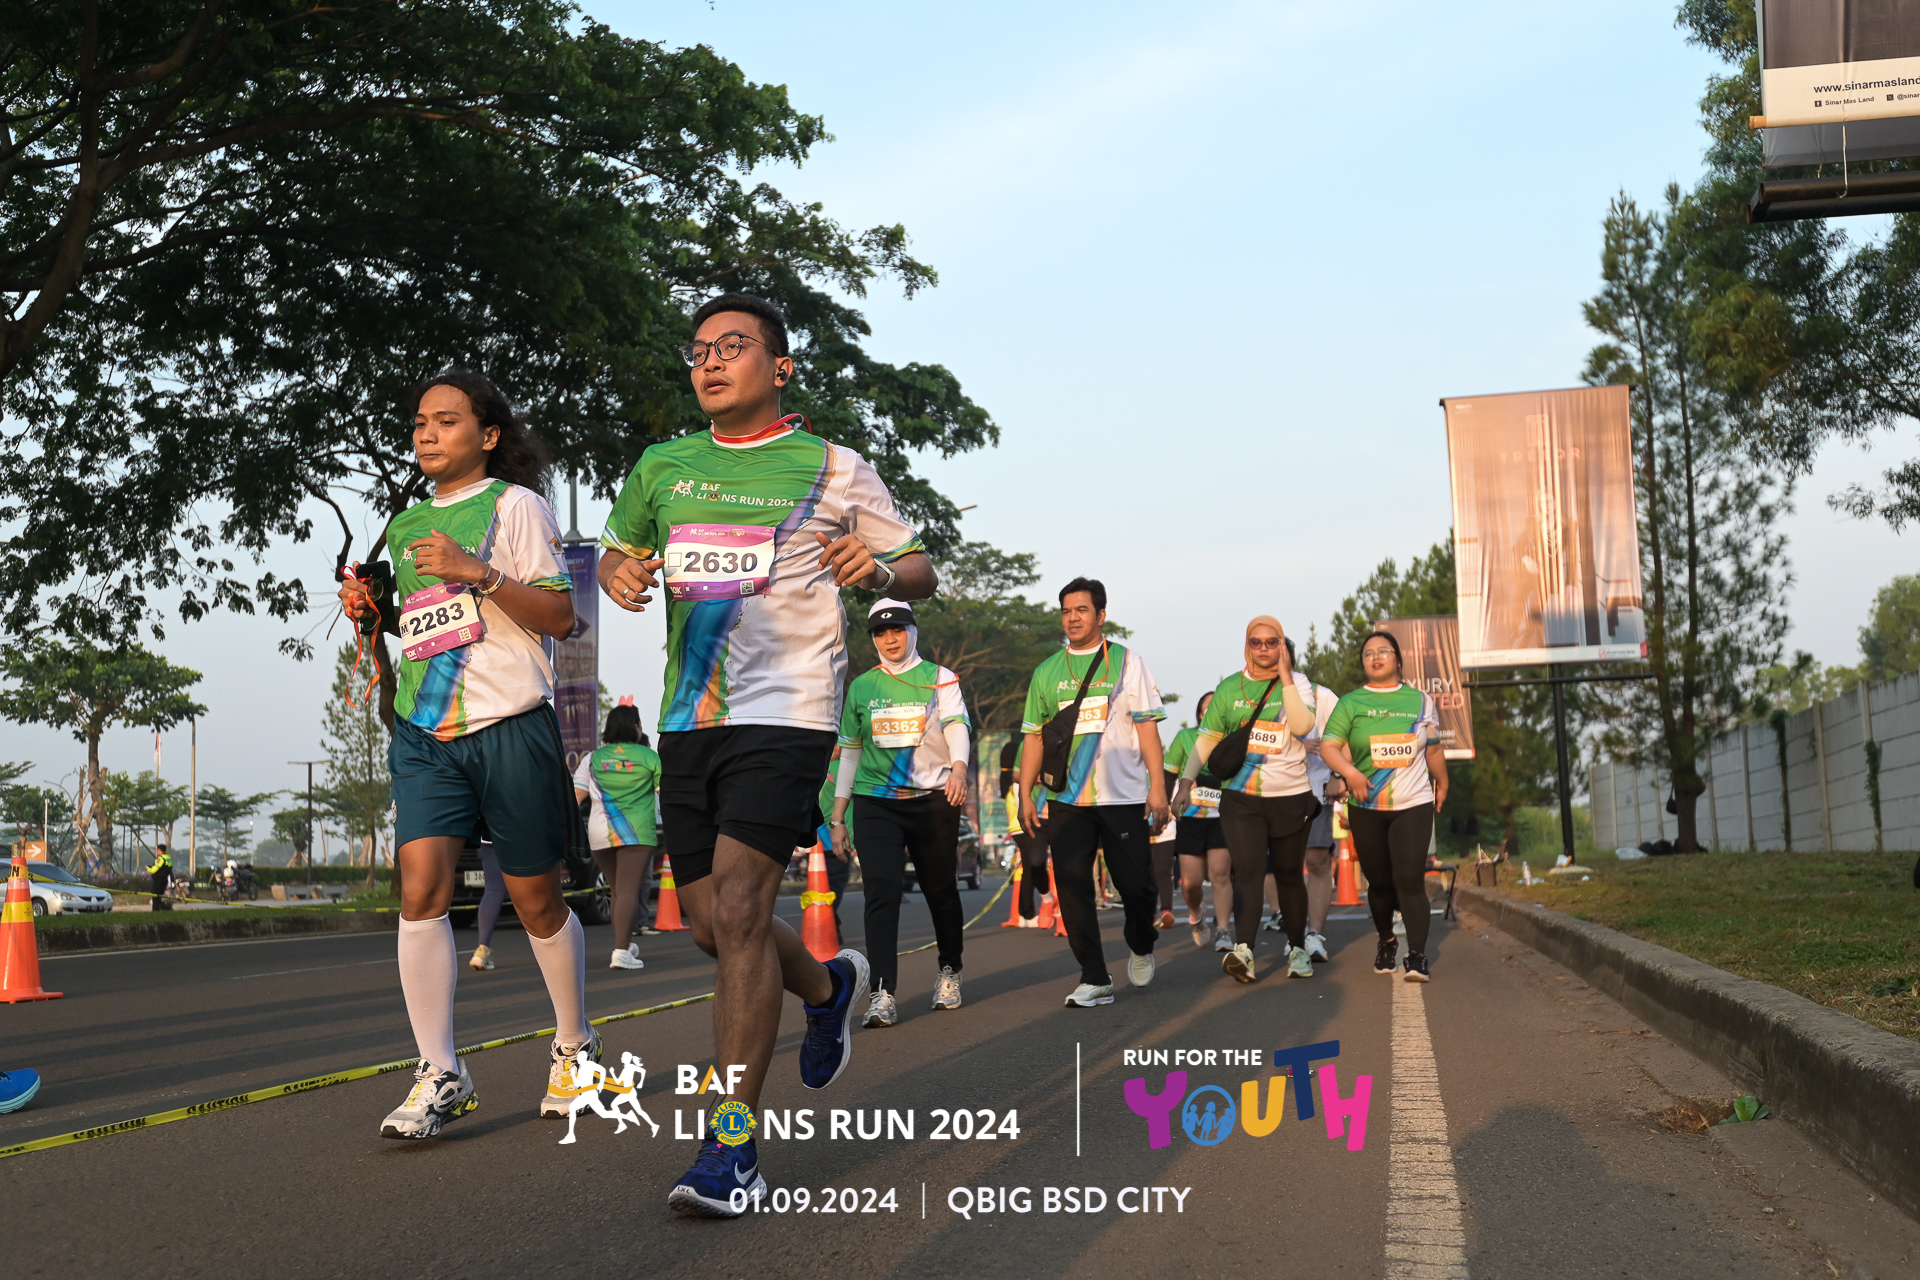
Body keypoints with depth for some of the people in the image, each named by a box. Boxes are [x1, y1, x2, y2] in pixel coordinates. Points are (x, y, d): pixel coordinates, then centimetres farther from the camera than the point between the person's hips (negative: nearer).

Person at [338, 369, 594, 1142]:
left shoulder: (514, 504, -1)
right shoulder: (404, 525, 17)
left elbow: (559, 617, -8)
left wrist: (477, 571, -19)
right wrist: (375, 613, 5)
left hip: (509, 723, -4)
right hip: (424, 730, 5)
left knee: (535, 898, 6)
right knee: (421, 888, -11)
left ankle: (573, 1043, 26)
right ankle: (440, 1076, -6)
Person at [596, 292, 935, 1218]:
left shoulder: (834, 470, 3)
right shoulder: (662, 467, 14)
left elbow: (921, 573, 9)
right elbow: (614, 552, 27)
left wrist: (879, 568, -15)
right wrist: (619, 575, 2)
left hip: (785, 714, -5)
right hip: (689, 719, 5)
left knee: (738, 911, -16)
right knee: (711, 925, 10)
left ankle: (733, 1149, -8)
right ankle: (828, 985, 43)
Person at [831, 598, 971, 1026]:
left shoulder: (940, 679, 5)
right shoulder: (861, 687, 12)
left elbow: (956, 724, -12)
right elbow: (849, 751, 16)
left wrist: (958, 767, -34)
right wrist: (838, 817, 12)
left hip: (933, 799, -1)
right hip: (875, 802, 1)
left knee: (942, 891, 6)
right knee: (882, 891, -12)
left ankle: (949, 971, 30)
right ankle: (883, 994, -15)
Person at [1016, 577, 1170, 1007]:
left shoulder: (1125, 661, 5)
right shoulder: (1046, 672, 12)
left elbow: (1147, 726, 1)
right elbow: (1034, 735, 14)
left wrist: (1157, 785, -6)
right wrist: (1026, 794, 7)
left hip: (1123, 795, -2)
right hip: (1065, 798, 2)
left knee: (1136, 884, -1)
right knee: (1071, 887, -5)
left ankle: (1141, 948, 30)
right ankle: (1094, 978, 2)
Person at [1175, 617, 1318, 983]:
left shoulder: (1298, 683, 3)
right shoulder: (1229, 687, 7)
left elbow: (1302, 726, -16)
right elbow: (1208, 736, 9)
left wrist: (1285, 678, -16)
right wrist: (1186, 778, 0)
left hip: (1290, 796, 0)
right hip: (1240, 797, 0)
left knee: (1289, 874, 9)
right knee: (1248, 871, -14)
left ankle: (1297, 949, 24)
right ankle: (1243, 950, -25)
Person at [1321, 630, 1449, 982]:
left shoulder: (1419, 700, 9)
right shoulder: (1351, 702, 4)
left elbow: (1434, 749, 19)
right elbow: (1329, 745, -6)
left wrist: (1441, 784, 26)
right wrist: (1350, 772, -23)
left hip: (1413, 804, -1)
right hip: (1366, 808, 1)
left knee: (1410, 879, -12)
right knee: (1379, 881, 9)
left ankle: (1417, 956, -14)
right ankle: (1386, 942, 31)